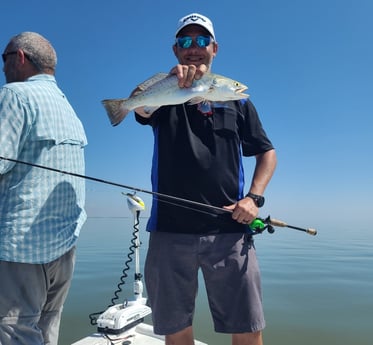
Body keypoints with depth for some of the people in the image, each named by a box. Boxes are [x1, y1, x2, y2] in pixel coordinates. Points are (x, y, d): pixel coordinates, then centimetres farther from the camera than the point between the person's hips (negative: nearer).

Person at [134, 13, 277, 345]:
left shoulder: (236, 100, 14)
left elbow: (267, 152, 15)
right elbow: (140, 107, -13)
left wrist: (254, 197, -2)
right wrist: (171, 80, -34)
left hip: (229, 231, 1)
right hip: (170, 230, 0)